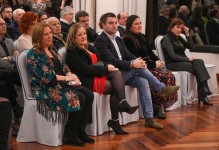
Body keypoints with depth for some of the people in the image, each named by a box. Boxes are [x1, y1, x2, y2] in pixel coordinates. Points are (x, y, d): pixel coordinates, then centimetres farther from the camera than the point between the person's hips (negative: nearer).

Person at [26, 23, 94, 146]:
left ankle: (81, 130, -9)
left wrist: (72, 76, -6)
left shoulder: (52, 50, 17)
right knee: (79, 98, -27)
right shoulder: (34, 54, -9)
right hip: (46, 88, -8)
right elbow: (46, 76, -18)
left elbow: (63, 67, 16)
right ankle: (70, 136, -17)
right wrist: (66, 78, -15)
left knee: (89, 94, -14)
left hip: (61, 84, 8)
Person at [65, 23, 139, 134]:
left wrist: (107, 67, -6)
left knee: (116, 73, -20)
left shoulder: (89, 47, 20)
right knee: (117, 87, -20)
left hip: (98, 76, 7)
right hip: (88, 81, -7)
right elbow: (86, 69, -15)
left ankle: (123, 104, -26)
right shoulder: (72, 52, -6)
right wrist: (106, 69, -11)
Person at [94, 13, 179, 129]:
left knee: (142, 81, -19)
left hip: (124, 74, 7)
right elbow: (111, 61, -20)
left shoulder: (118, 40, 19)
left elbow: (128, 56, 11)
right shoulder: (100, 41, -9)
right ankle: (162, 88, -17)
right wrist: (132, 64, -29)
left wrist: (139, 61, -13)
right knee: (136, 65, -26)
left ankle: (149, 118, -19)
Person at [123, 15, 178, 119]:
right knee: (161, 77, -28)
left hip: (149, 65, 8)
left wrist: (158, 61, -1)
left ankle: (160, 104, -15)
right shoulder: (128, 40, -8)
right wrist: (154, 64, -14)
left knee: (170, 76, -16)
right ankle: (156, 107, -17)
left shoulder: (141, 37, 18)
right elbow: (135, 58, -14)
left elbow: (150, 52, 19)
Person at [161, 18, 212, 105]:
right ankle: (203, 92, -26)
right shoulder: (167, 39, -6)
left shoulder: (179, 38, 19)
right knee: (198, 68, -26)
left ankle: (202, 93, -32)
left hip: (182, 61, 7)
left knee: (199, 62, -24)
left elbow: (191, 46, 12)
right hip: (172, 64, -7)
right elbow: (173, 56, -16)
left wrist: (187, 34, 1)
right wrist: (188, 59, -14)